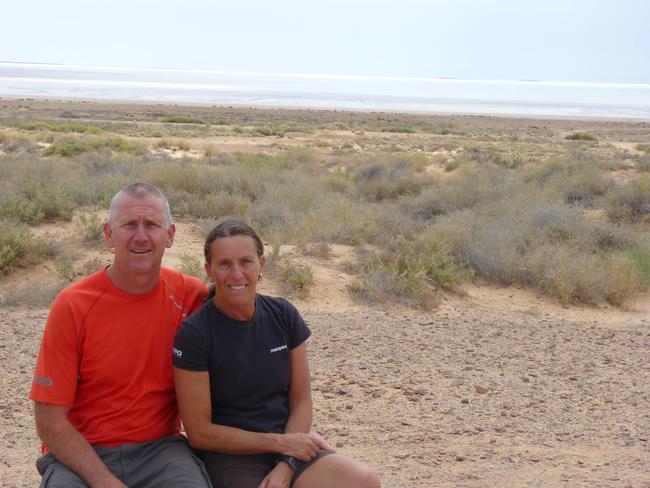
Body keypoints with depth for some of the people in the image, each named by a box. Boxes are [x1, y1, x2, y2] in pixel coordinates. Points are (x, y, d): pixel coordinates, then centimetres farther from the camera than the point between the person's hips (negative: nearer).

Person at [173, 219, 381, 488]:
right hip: (228, 457, -4)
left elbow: (301, 400, 5)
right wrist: (280, 442, -9)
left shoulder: (283, 316, 2)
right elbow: (200, 432, -8)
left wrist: (286, 465, -10)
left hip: (288, 443, 5)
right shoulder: (194, 334, -10)